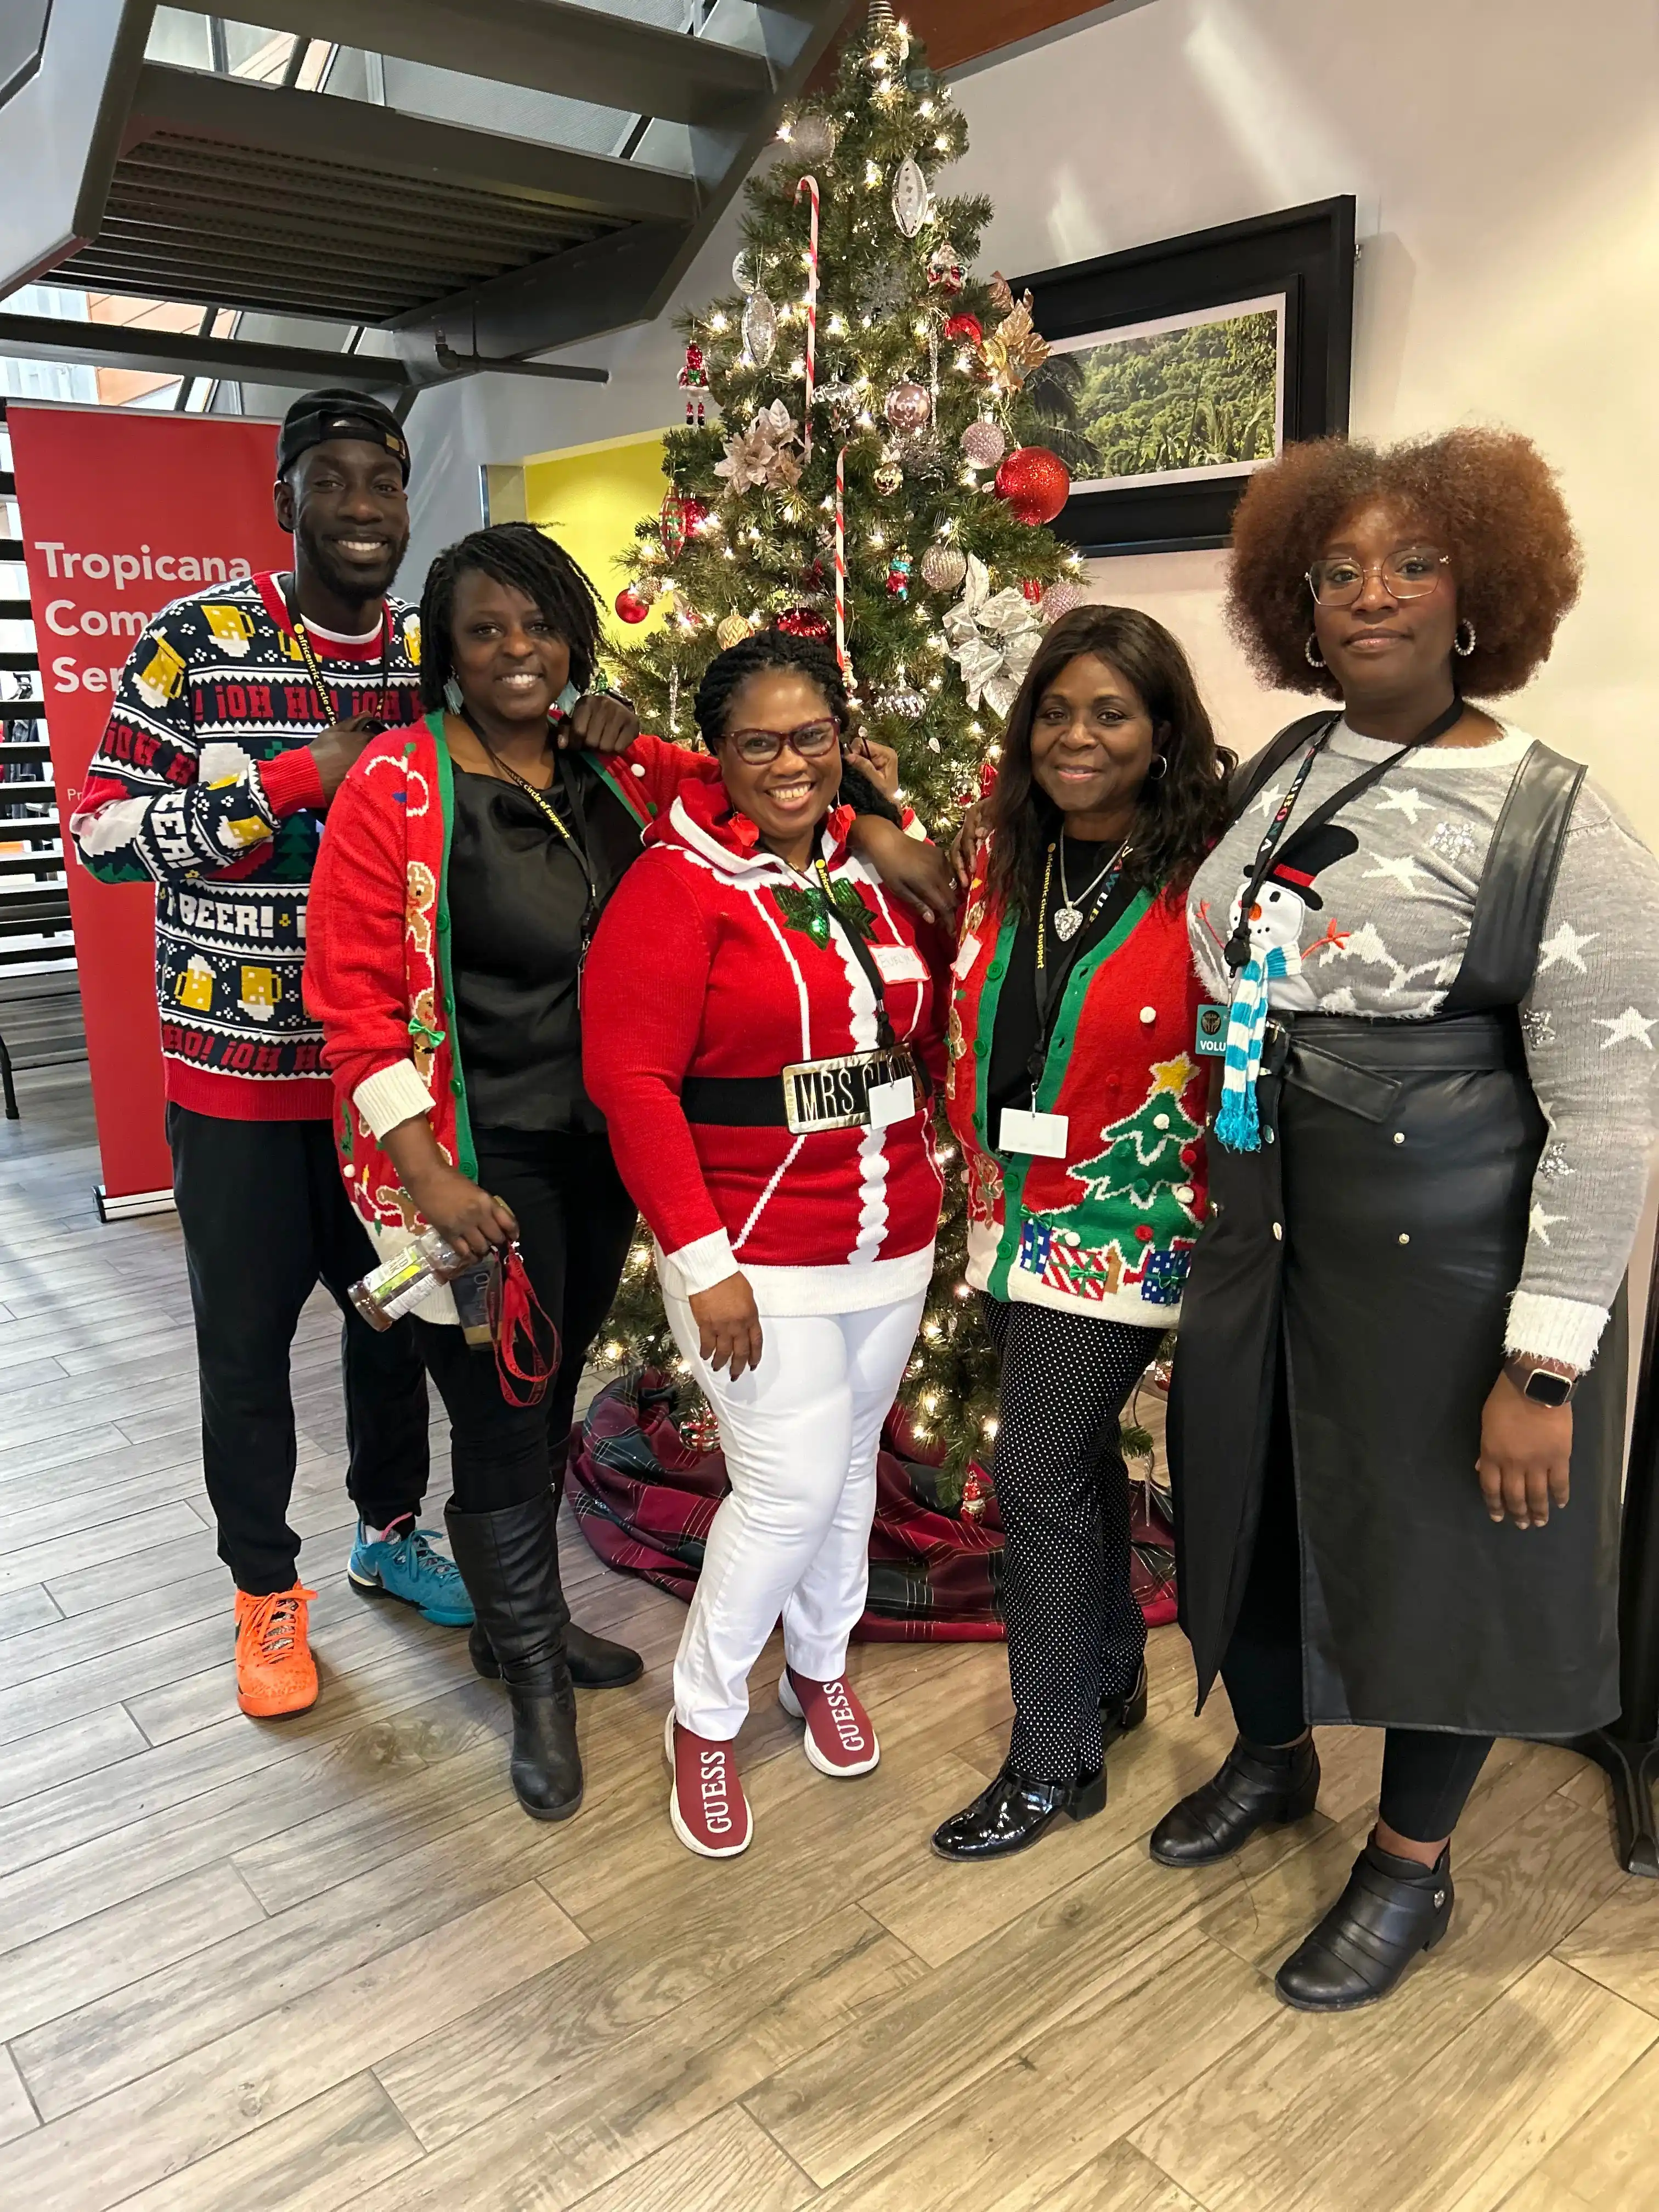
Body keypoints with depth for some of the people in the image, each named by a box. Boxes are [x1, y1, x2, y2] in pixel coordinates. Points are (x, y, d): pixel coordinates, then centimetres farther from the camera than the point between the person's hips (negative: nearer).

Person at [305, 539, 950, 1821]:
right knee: (502, 1418, 4)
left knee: (552, 1393, 19)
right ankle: (536, 1684, 28)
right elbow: (355, 995, -13)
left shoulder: (619, 772, 3)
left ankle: (519, 1616, 44)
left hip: (599, 1148, 5)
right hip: (479, 1160, -5)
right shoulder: (399, 784, -11)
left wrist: (874, 827, -3)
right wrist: (432, 1177, -20)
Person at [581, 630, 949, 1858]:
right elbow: (630, 1078, -17)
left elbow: (927, 1029, 15)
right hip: (757, 1256, -6)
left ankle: (821, 1663, 43)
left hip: (892, 1242, 6)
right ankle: (705, 1716, 23)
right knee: (790, 1488, -3)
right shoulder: (677, 884, -12)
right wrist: (702, 1261, -18)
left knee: (851, 1462, 18)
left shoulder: (876, 869, 5)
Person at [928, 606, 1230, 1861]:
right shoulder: (1007, 862, 5)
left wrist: (1216, 1231, -13)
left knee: (1040, 1476, -3)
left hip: (1125, 1225, -6)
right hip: (1016, 1215, 6)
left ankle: (1054, 1764, 16)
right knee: (1079, 1457, 18)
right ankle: (1112, 1678, 39)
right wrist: (977, 1174, 8)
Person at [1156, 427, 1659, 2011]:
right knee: (1249, 1497, 19)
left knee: (1428, 1544, 10)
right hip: (1263, 1231, 6)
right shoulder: (1279, 774, 4)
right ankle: (1269, 1755, 49)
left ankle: (1411, 1867, 37)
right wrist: (1208, 1215, 12)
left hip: (1444, 1268, -6)